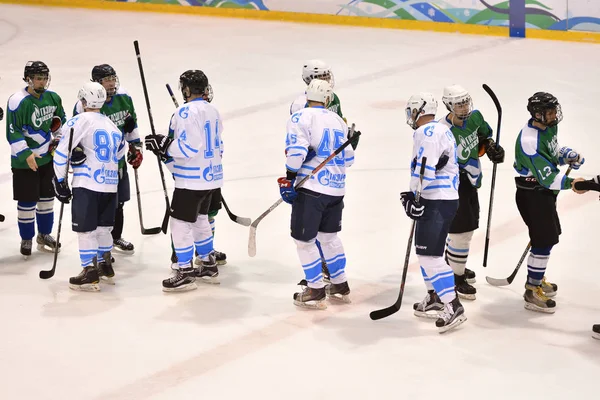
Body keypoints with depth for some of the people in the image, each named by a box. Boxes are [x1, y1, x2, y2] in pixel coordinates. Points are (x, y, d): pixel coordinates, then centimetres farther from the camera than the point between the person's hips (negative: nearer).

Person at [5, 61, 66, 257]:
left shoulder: (53, 97, 0)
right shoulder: (17, 102, -20)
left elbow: (61, 118, 19)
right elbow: (13, 133, -19)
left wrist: (59, 139, 10)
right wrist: (26, 154, -26)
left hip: (48, 157, 6)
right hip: (24, 161, -6)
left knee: (47, 197, 16)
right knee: (27, 202, 1)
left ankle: (44, 235, 32)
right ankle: (26, 240, 18)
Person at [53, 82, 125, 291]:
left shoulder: (78, 121, -6)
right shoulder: (111, 125, 18)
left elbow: (61, 153, -9)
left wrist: (60, 182, 0)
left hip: (87, 185, -7)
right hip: (110, 184, 7)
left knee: (86, 229, -1)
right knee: (103, 227, 19)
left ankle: (90, 273, -1)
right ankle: (105, 267, 28)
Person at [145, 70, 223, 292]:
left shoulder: (186, 112, -18)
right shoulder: (212, 111, 11)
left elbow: (188, 148, -25)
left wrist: (163, 145, -18)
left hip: (191, 180, -9)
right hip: (210, 176, 9)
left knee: (181, 223, -2)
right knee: (200, 220, 22)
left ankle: (185, 274, 1)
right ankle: (209, 266, 30)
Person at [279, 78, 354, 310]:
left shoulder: (301, 118, -4)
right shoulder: (339, 121, 16)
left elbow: (296, 150, -16)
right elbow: (348, 159, 19)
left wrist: (290, 178, -5)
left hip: (311, 187, -7)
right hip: (336, 189, 7)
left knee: (304, 239, 4)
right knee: (329, 236, 22)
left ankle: (316, 292, 8)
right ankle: (340, 287, 28)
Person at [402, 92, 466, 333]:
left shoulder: (426, 132, -13)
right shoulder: (442, 130, 19)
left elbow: (425, 167, -24)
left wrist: (415, 196, -22)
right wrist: (416, 194, 20)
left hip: (436, 201, -11)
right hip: (447, 198, 11)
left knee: (429, 254, -13)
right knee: (425, 250, 20)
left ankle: (453, 307, -15)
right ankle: (435, 301, 28)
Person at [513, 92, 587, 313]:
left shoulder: (550, 126, 1)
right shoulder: (529, 141, -30)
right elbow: (546, 176, -32)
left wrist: (567, 155, 2)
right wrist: (569, 183, -40)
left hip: (545, 190, 10)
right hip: (531, 193, -10)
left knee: (549, 235, 22)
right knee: (543, 241, -8)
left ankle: (536, 278, 40)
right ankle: (532, 292, 2)